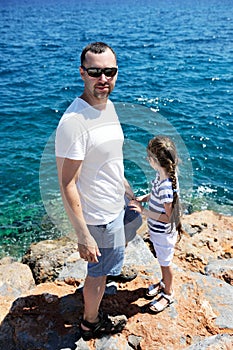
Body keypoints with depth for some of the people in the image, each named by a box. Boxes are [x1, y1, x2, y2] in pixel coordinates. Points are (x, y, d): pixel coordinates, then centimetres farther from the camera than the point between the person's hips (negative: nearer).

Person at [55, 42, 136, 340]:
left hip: (116, 205, 9)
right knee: (98, 271, 13)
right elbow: (67, 185, -28)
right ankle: (91, 323, 41)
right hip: (99, 217, -9)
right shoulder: (73, 121, -29)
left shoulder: (109, 106, 0)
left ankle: (117, 269, 64)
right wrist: (83, 236, -27)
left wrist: (129, 192, 19)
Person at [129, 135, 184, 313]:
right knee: (162, 261, 29)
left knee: (166, 263, 15)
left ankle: (168, 294, 39)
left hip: (163, 233, -8)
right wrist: (144, 198, -3)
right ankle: (164, 283, 53)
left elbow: (168, 217, -28)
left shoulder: (166, 186, -35)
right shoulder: (162, 174, -8)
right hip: (157, 230, 8)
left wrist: (143, 211, -27)